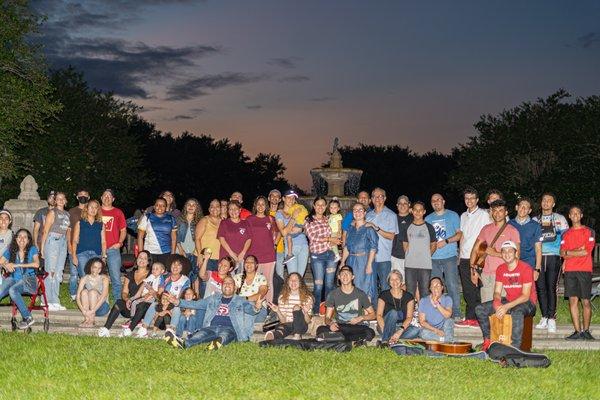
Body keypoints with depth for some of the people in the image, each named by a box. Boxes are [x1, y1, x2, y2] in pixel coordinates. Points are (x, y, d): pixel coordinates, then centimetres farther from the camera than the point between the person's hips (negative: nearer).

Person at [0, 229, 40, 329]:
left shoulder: (32, 249, 1)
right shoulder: (10, 250, 10)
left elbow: (36, 264, -15)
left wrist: (17, 265, -16)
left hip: (28, 279, -3)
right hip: (13, 278, 4)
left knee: (12, 290, -34)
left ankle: (28, 317, -23)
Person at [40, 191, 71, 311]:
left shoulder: (67, 214, 16)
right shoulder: (52, 212, -2)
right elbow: (45, 231, -5)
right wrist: (42, 247, -9)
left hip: (63, 242, 7)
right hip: (52, 241, -7)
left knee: (58, 273, 8)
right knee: (50, 272, -8)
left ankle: (55, 301, 13)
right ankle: (48, 301, -6)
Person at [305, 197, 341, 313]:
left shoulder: (327, 219, 14)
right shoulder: (309, 221, -1)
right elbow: (313, 238, -10)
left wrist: (333, 242, -2)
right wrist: (330, 239, -8)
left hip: (330, 254, 4)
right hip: (317, 256, -4)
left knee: (329, 285, 7)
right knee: (319, 286, -4)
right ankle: (316, 311, 7)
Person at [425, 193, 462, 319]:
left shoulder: (452, 215, 6)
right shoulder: (428, 219, 17)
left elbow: (459, 234, 0)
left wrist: (445, 241, -12)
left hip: (449, 256, -4)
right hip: (433, 258, 4)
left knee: (452, 285, -9)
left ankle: (456, 314, -6)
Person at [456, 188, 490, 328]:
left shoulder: (483, 215, -1)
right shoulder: (464, 216, 18)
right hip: (464, 258, 6)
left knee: (474, 289, -7)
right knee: (466, 289, 5)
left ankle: (472, 318, -2)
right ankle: (470, 318, 10)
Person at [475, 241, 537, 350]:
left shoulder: (525, 269, -16)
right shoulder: (500, 269, 4)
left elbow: (525, 296, -20)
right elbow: (497, 292, 4)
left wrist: (507, 306, -29)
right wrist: (497, 303, -21)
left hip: (527, 303, -7)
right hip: (508, 300, 7)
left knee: (517, 312, -42)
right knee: (479, 309, -8)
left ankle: (515, 348, -38)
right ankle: (487, 340, -3)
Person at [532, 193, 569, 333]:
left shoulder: (560, 219, 9)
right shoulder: (535, 220, 16)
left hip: (553, 258, -3)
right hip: (538, 257, 3)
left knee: (551, 287, -8)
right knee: (540, 288, 1)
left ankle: (551, 319, -6)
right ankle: (544, 318, 8)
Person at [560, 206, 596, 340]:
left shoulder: (589, 232, 5)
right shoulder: (566, 234, 16)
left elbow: (586, 252, -6)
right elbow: (562, 253, 5)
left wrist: (569, 253, -1)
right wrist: (579, 250, -5)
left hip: (584, 270, -3)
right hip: (569, 270, 3)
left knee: (585, 301, -2)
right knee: (573, 300, -2)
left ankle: (586, 330, 8)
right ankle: (578, 331, 0)